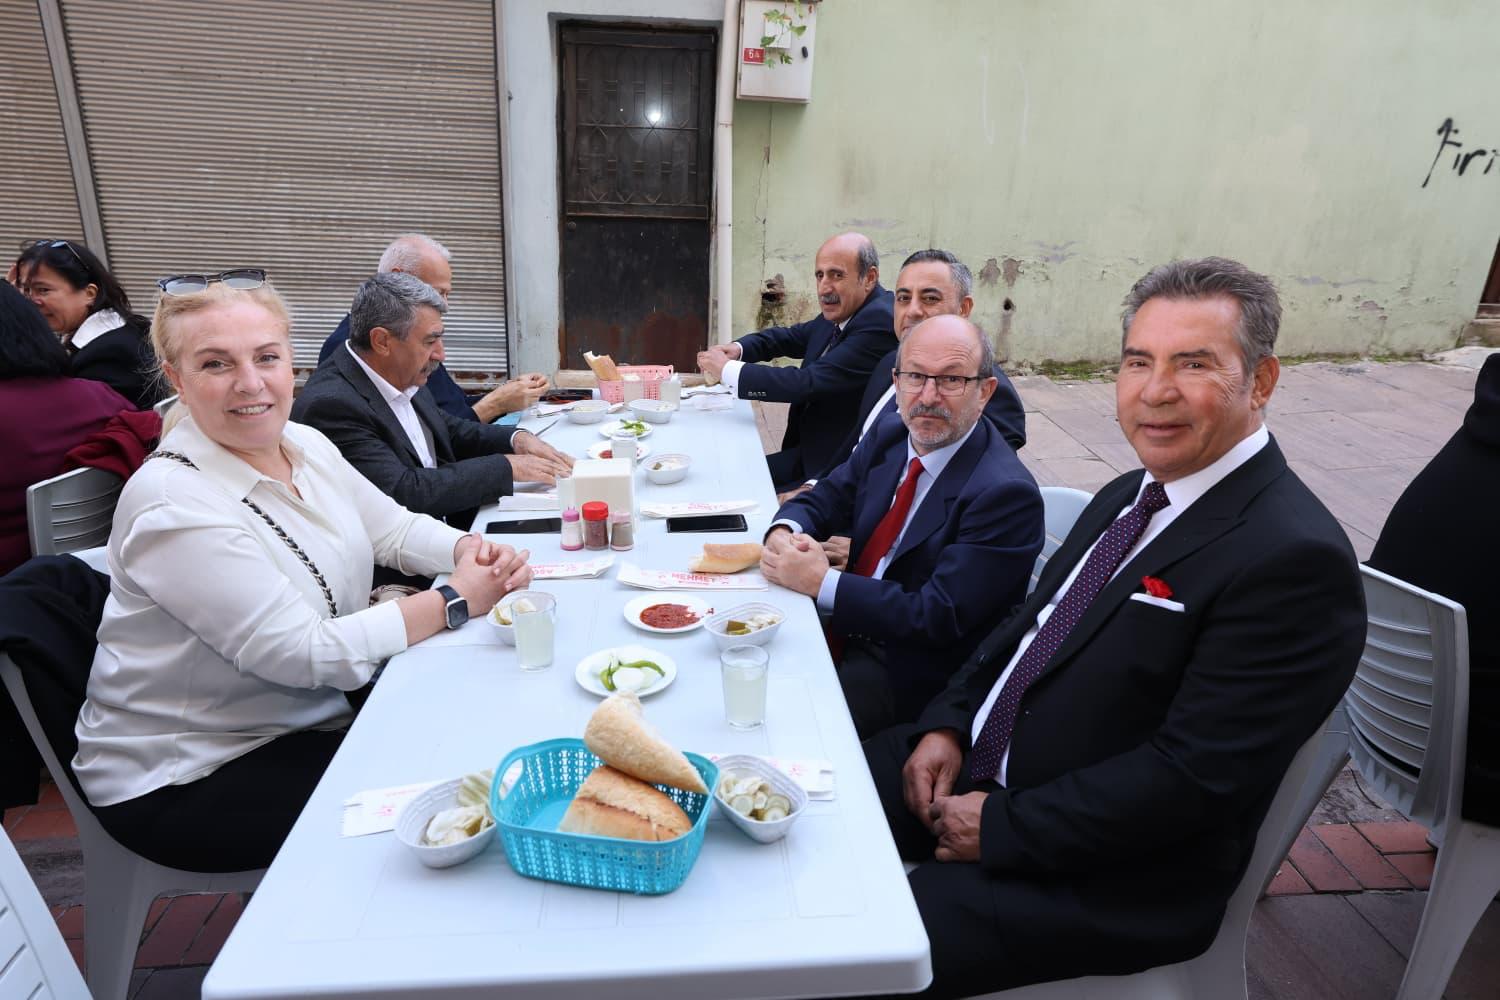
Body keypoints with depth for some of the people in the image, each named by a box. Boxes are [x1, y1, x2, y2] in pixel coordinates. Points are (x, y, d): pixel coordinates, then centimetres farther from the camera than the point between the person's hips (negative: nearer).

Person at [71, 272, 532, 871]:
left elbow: (395, 529, 6)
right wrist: (456, 601, -27)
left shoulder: (306, 445, -1)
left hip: (310, 719, 7)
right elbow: (308, 653, -28)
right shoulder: (172, 505, -25)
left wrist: (472, 549, -15)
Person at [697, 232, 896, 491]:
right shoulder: (839, 313, 4)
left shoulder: (880, 322, -23)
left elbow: (809, 383, -26)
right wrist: (737, 348, -2)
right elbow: (792, 337, 19)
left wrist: (727, 370, -16)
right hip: (808, 452, 9)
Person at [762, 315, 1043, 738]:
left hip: (910, 669, -7)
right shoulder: (890, 434, 1)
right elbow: (824, 498, 8)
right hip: (845, 626, 7)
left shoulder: (1006, 494, -22)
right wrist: (784, 534, -16)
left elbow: (937, 620, -24)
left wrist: (822, 582, -26)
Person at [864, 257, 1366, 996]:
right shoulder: (1127, 498, 8)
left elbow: (1194, 776, -24)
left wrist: (1004, 827, -18)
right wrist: (947, 723, -2)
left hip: (1103, 879, -7)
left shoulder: (1292, 558, -21)